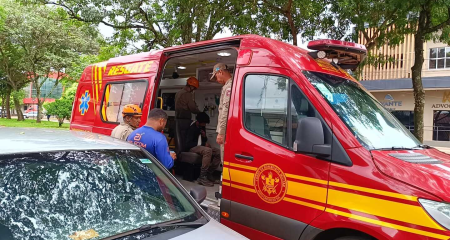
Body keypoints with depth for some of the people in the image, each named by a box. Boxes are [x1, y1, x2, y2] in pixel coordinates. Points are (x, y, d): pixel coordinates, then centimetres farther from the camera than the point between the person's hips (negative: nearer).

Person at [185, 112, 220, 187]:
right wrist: (204, 144, -19)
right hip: (192, 148, -8)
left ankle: (209, 173, -12)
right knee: (208, 150, -37)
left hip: (201, 147, 8)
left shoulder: (202, 128, 12)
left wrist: (204, 136, -1)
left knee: (218, 152, -13)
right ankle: (202, 177, -37)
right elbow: (188, 144, -20)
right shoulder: (192, 128, -11)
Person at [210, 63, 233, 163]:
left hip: (227, 132, -9)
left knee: (226, 161, -4)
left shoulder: (228, 86, -12)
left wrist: (221, 132, -17)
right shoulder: (231, 85, 18)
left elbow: (226, 111, -18)